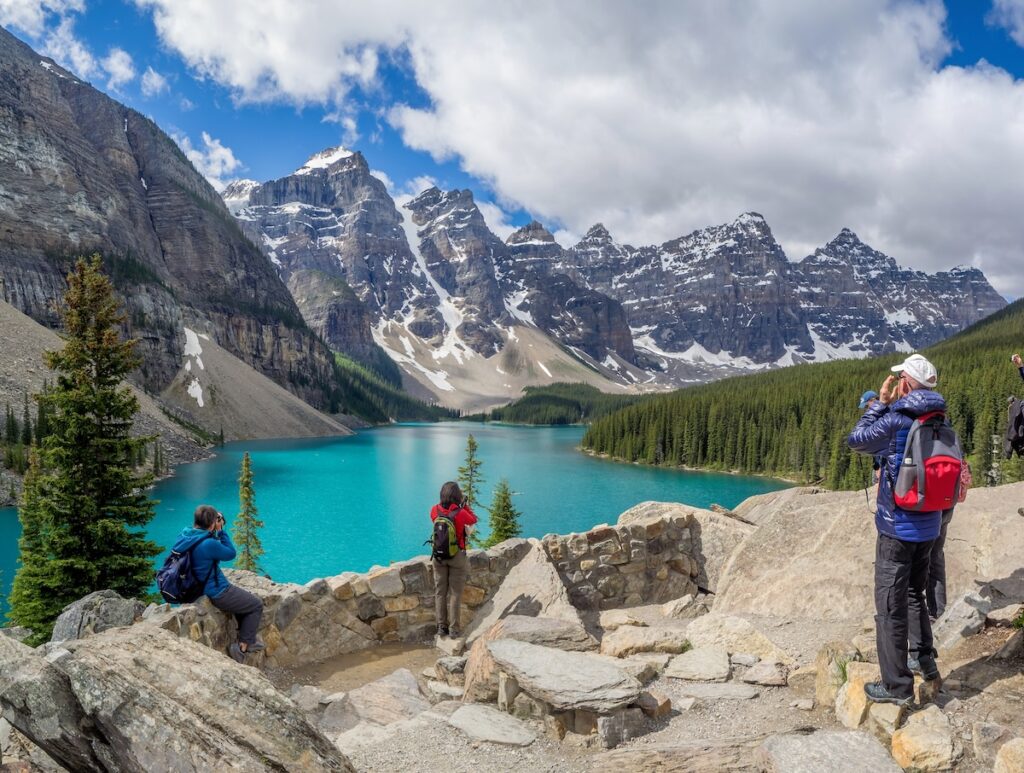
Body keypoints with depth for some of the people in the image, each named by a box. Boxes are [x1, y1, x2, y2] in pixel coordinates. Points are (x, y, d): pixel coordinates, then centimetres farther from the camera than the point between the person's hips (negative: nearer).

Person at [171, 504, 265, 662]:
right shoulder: (209, 544, -31)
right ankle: (242, 646, 9)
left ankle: (247, 638, 33)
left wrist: (216, 531, -1)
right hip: (217, 594, -9)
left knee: (244, 598, 28)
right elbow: (231, 553, -14)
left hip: (197, 589, 9)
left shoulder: (184, 536, -5)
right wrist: (221, 530, -13)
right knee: (257, 605, 7)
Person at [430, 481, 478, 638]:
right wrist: (465, 505, 7)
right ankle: (454, 629, 7)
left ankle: (441, 626, 17)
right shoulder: (460, 513, -17)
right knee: (455, 593, 4)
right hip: (457, 556, -3)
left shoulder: (435, 510, -7)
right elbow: (473, 520, 2)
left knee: (440, 591, 11)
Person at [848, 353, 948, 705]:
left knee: (890, 603, 1)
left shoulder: (896, 421, -19)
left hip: (897, 528, -7)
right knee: (914, 593, 25)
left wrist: (881, 402, -3)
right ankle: (925, 660, 37)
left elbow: (856, 440, -7)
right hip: (929, 527, 7)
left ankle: (897, 684, 8)